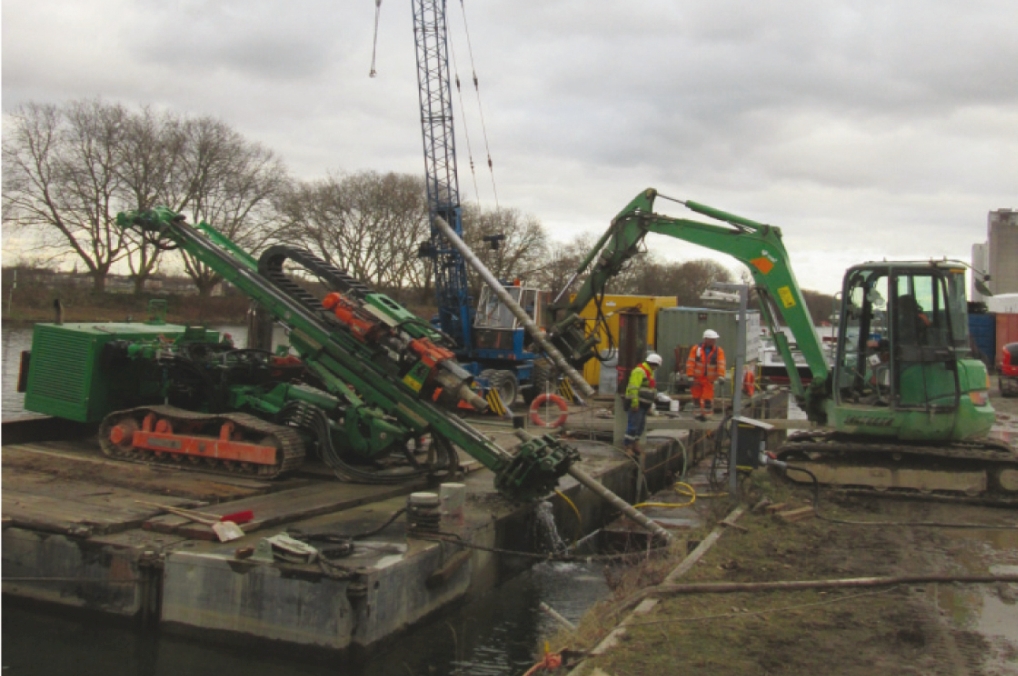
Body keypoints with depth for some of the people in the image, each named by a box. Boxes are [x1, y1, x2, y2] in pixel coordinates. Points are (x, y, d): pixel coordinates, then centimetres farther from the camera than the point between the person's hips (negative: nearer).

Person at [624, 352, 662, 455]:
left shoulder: (649, 372, 19)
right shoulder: (639, 371, -14)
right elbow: (633, 388, -22)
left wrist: (649, 406, 23)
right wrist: (634, 402, -25)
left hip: (643, 404, 10)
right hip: (636, 404, -10)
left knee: (641, 425, 13)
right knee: (633, 425, -11)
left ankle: (634, 443, 22)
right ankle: (627, 445, -7)